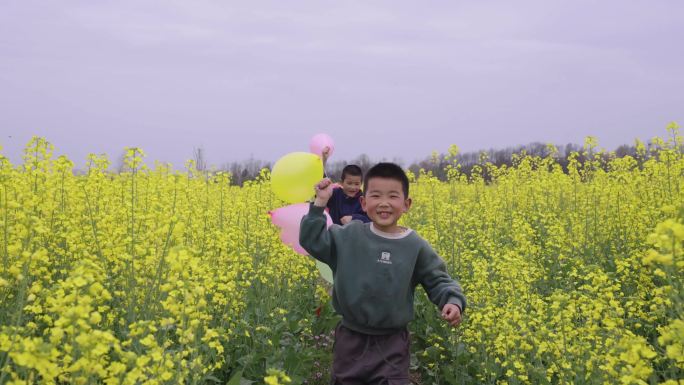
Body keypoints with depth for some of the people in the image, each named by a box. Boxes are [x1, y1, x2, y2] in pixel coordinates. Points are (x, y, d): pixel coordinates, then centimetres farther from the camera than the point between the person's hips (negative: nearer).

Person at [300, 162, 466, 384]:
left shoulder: (416, 246, -6)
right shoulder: (349, 236, -4)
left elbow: (438, 282, 1)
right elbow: (311, 241, -2)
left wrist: (453, 302, -19)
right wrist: (320, 203, -10)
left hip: (392, 344, -1)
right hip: (350, 340, 1)